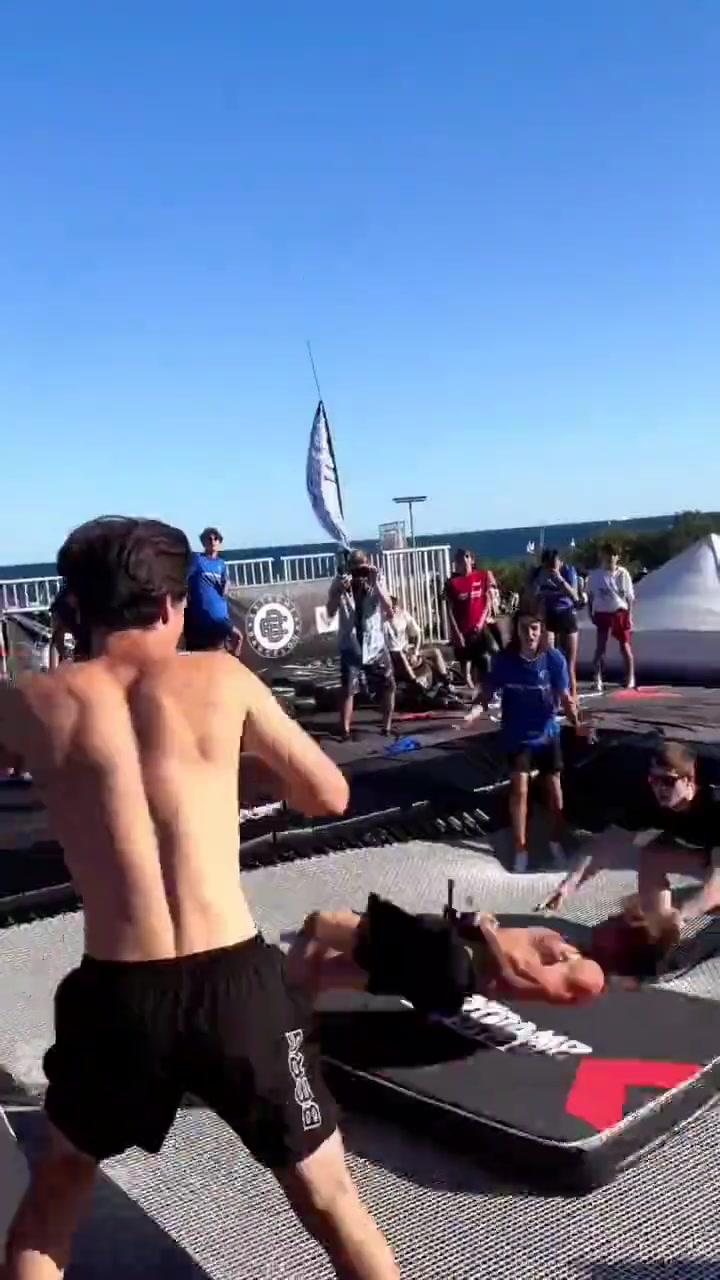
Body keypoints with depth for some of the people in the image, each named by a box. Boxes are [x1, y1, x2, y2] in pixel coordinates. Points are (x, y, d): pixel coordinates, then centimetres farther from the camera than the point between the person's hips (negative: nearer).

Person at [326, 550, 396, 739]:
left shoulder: (376, 580, -7)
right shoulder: (339, 582, -8)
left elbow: (388, 609, -17)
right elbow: (330, 613, -16)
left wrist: (376, 584, -27)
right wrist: (340, 590, -29)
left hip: (376, 644, 2)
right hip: (351, 646, -2)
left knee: (388, 686, 7)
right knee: (347, 690, -6)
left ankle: (387, 726, 23)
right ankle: (345, 730, 3)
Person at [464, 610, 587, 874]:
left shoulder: (554, 658, -15)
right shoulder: (504, 659, -14)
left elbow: (564, 697, -14)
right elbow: (488, 691, -11)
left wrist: (577, 723, -29)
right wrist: (475, 711, -30)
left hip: (547, 733, 1)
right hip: (517, 736, -1)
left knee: (554, 787, 11)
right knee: (519, 788, -3)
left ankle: (557, 841, 31)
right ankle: (520, 849, 10)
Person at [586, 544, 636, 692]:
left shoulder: (622, 573, -1)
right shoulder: (594, 574, -1)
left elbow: (630, 597, 1)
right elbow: (590, 596, 7)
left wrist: (629, 616, -6)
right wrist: (591, 614, 0)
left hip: (620, 612, 0)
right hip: (602, 613, 0)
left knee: (625, 646, 6)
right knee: (600, 647, -1)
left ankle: (630, 679, 17)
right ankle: (598, 680, 2)